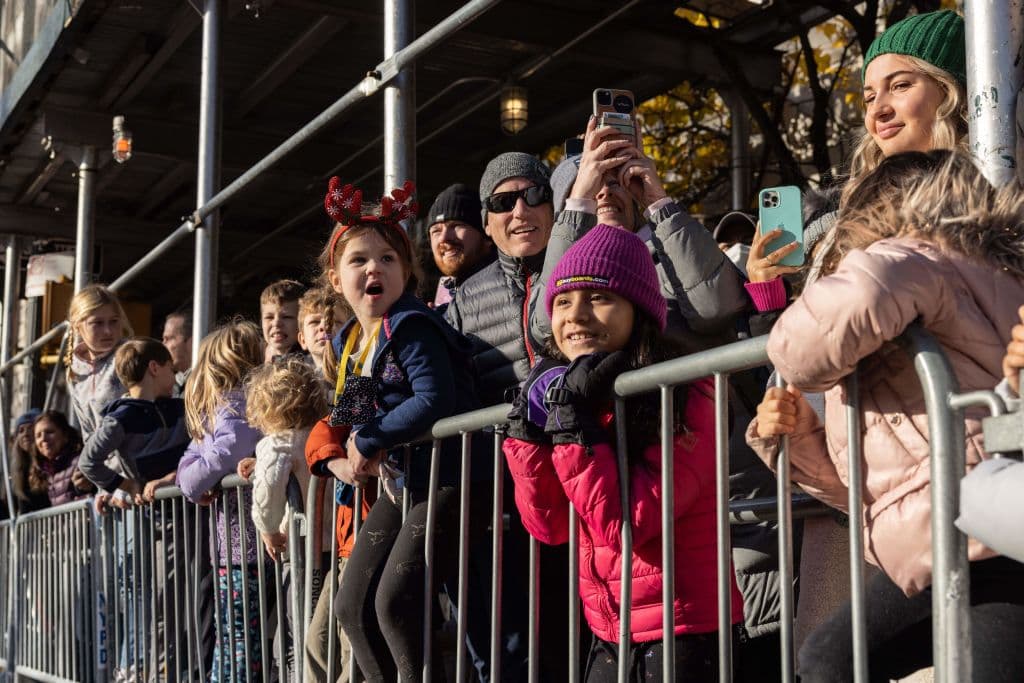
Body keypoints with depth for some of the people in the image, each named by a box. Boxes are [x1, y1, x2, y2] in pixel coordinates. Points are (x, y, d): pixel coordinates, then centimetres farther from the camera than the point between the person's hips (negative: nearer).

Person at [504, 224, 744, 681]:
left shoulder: (684, 398, -15)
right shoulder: (568, 391, 4)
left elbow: (628, 524, -22)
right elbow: (550, 526, 0)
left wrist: (571, 419, -23)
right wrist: (530, 424, -9)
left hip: (685, 631, -6)